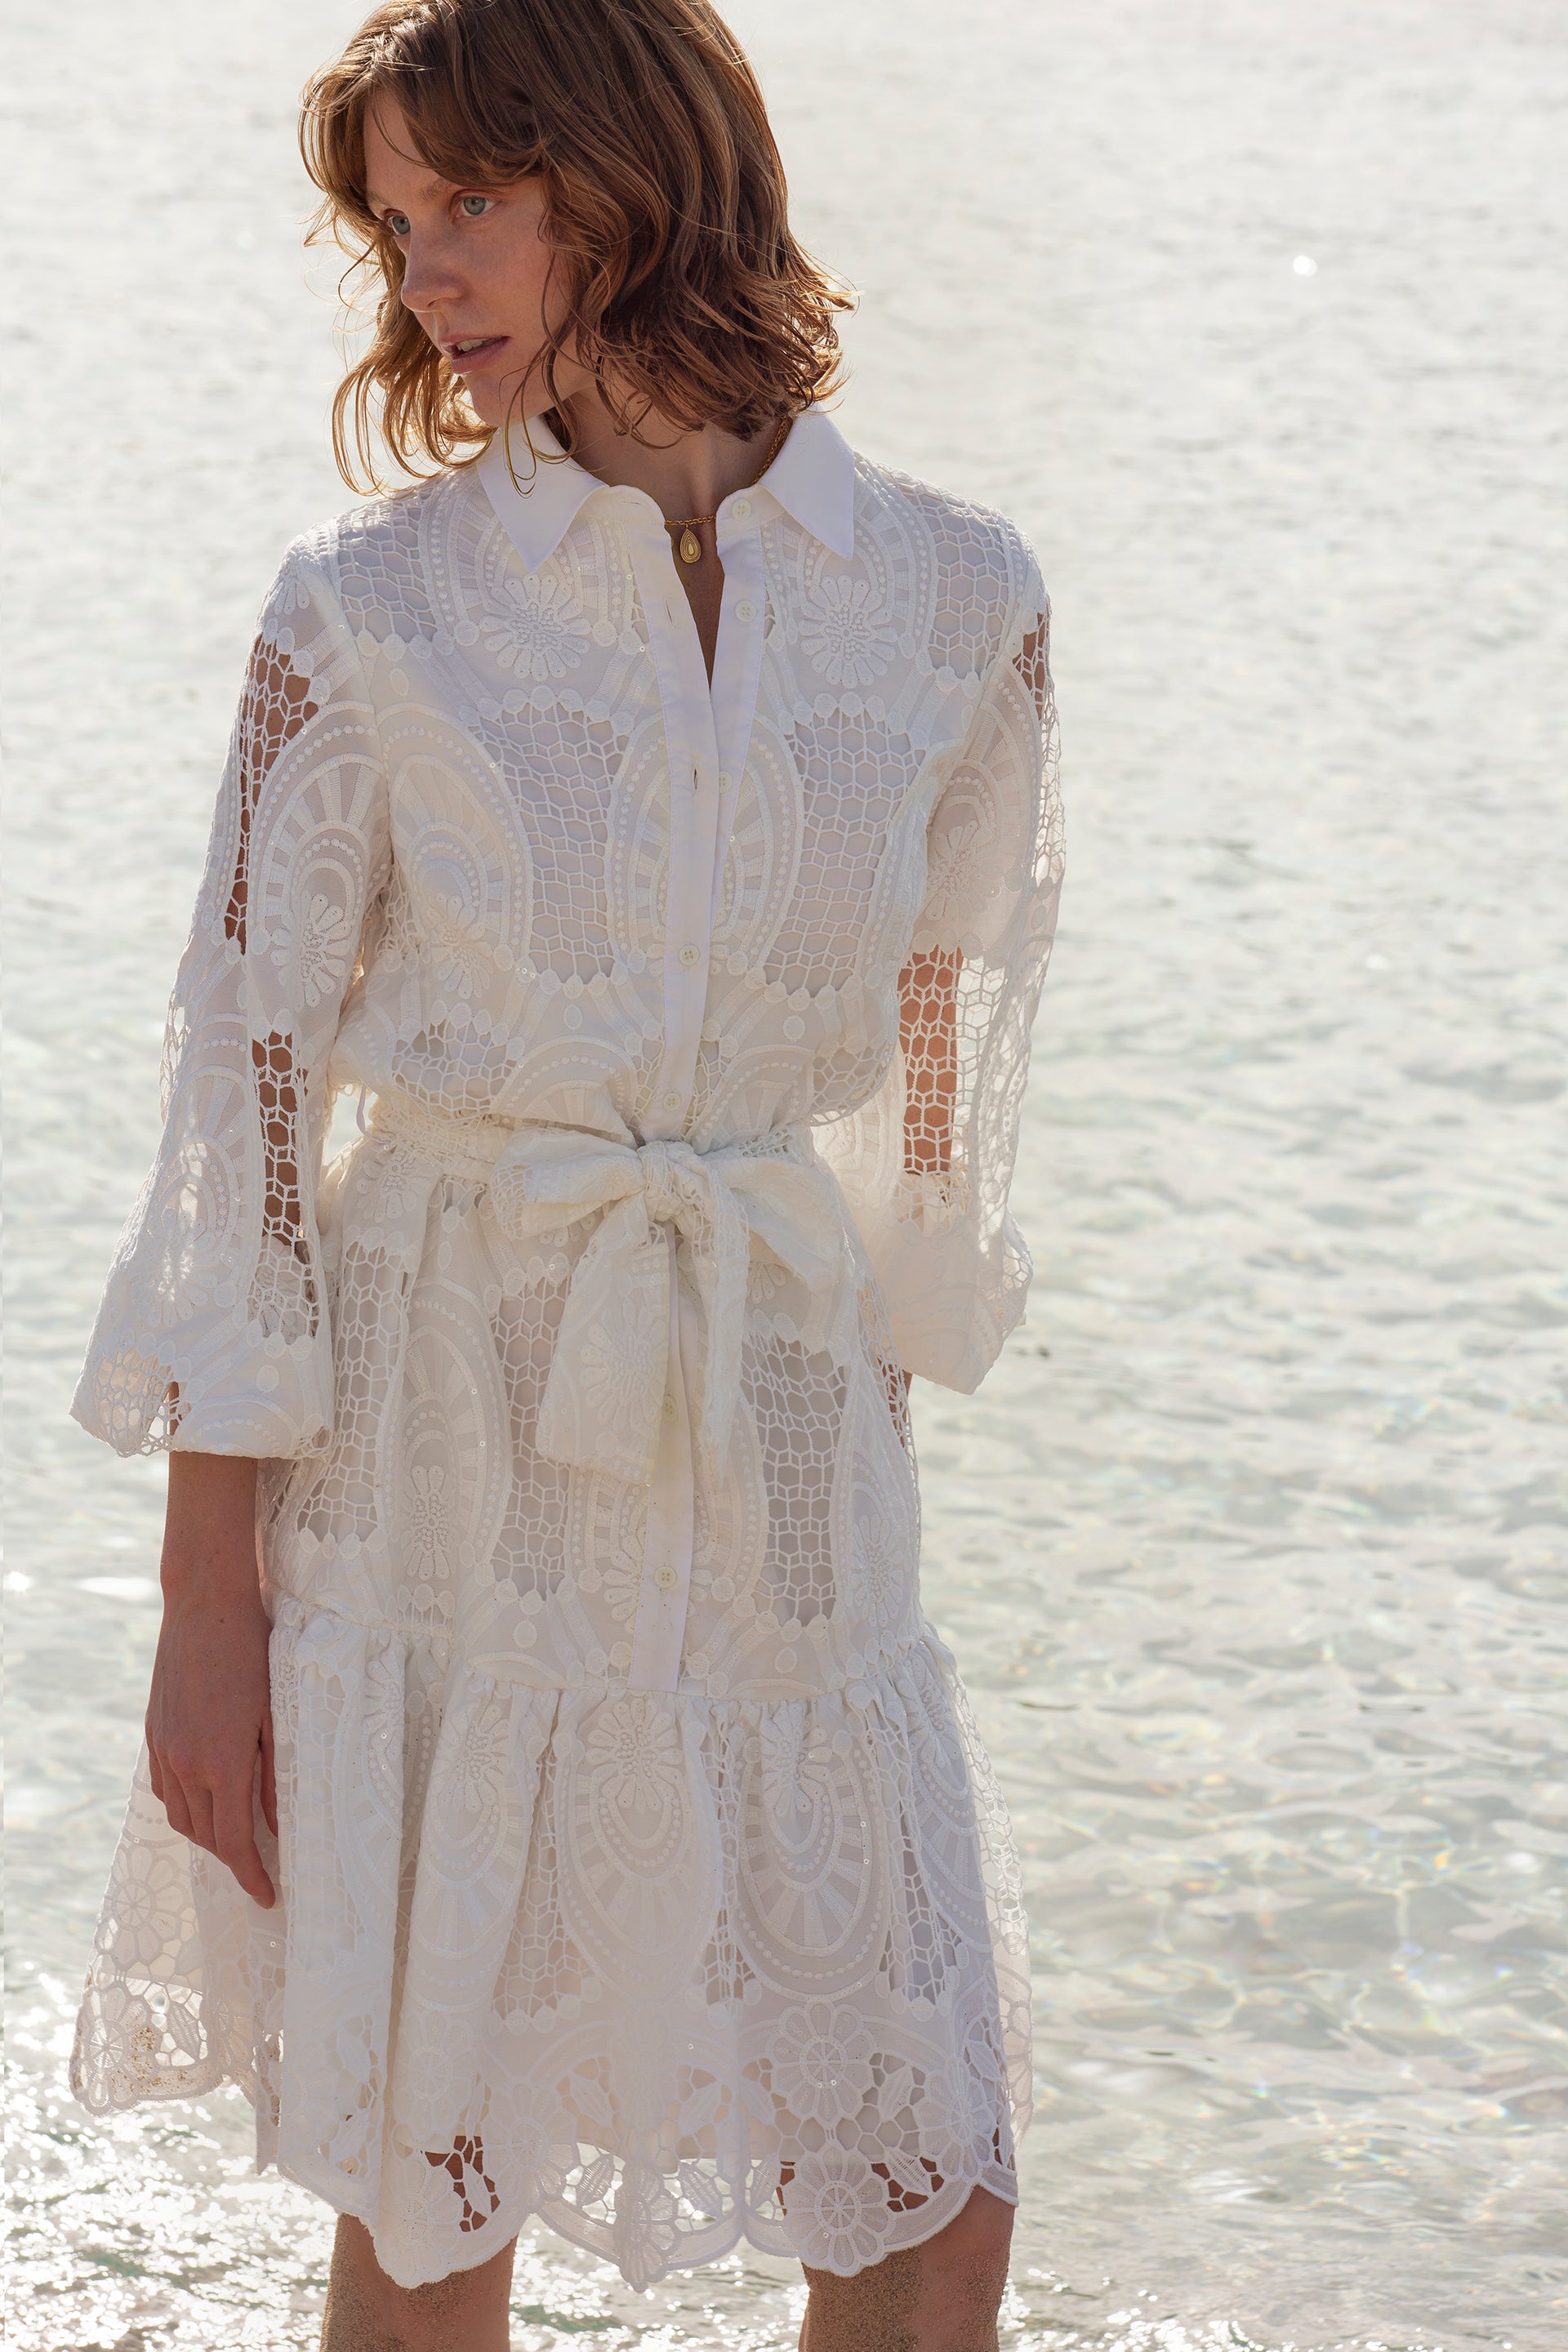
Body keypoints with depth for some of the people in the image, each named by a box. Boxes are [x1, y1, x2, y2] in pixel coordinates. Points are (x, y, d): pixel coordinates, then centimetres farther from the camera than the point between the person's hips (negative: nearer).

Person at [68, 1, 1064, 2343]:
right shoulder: (374, 610, -6)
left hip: (776, 1450, 2)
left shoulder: (952, 598, 0)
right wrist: (210, 1612, -7)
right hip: (440, 1448, -2)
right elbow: (242, 1081, -5)